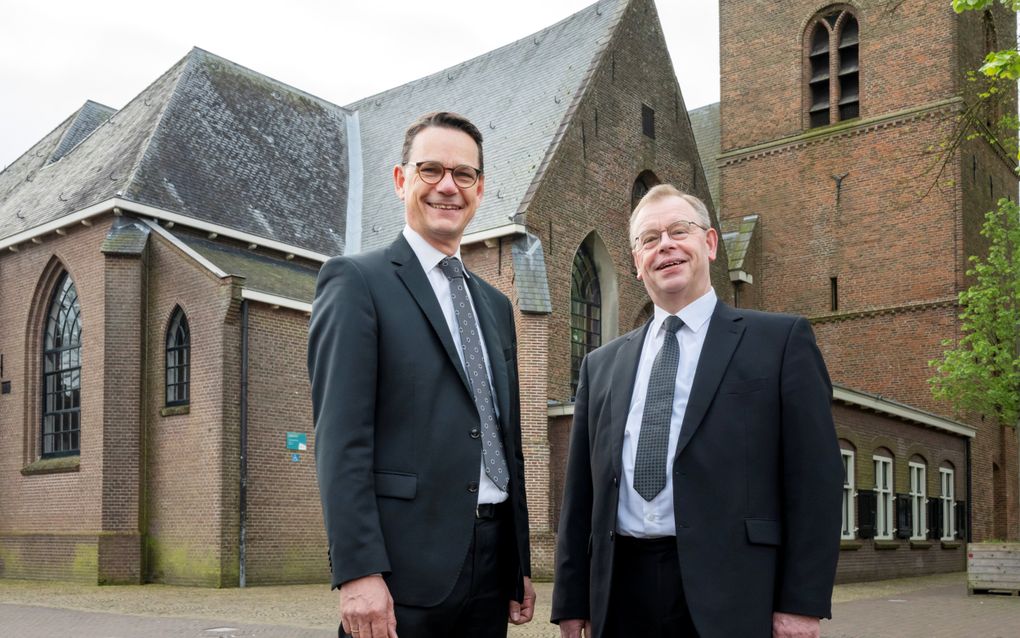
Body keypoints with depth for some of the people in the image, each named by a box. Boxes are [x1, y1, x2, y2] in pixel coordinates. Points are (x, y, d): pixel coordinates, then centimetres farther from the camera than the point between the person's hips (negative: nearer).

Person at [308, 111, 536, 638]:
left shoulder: (495, 304, 17)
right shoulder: (356, 280, -4)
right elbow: (340, 437, -12)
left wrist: (521, 564, 17)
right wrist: (357, 571, -19)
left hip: (492, 559, 6)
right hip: (403, 567, -6)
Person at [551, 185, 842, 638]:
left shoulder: (780, 340, 1)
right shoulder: (602, 365, 14)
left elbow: (815, 478, -4)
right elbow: (581, 490, 13)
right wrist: (572, 601, 10)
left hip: (729, 598, -3)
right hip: (622, 592, 4)